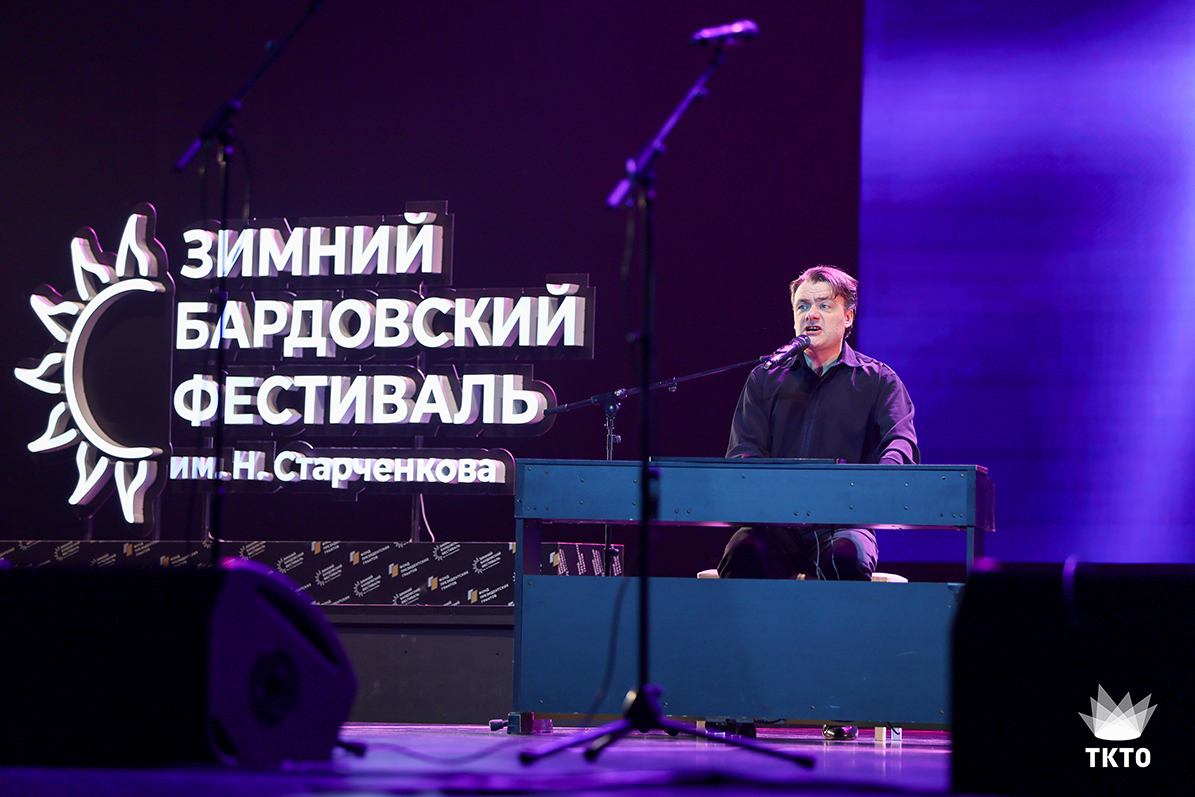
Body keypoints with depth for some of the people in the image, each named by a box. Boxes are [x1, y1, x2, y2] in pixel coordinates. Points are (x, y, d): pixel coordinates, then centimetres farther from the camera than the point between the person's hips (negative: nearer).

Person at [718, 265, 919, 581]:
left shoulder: (879, 380, 11)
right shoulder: (765, 379, 17)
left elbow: (901, 441, -6)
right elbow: (743, 449, 5)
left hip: (843, 523, -1)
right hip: (776, 525, 1)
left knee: (848, 558, -35)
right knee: (743, 552, -32)